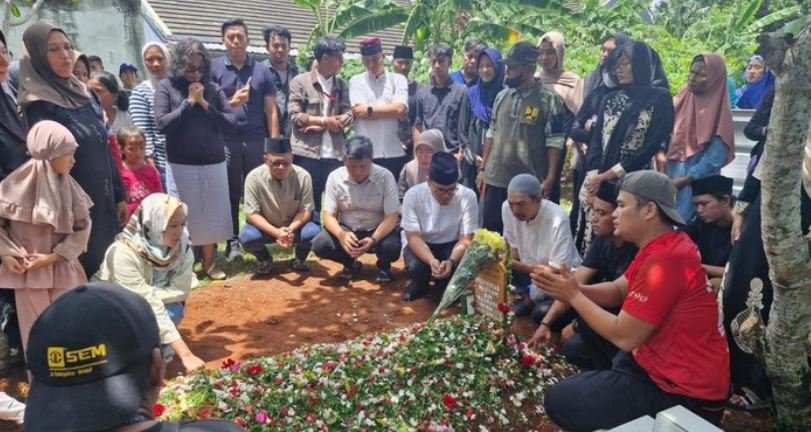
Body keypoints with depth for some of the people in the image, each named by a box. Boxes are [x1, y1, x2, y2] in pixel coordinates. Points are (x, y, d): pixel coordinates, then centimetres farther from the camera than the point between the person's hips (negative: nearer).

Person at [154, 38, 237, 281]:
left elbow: (231, 124, -1)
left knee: (213, 214, 8)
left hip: (214, 163, 2)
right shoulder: (166, 87, 0)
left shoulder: (213, 88, 5)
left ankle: (209, 262, 22)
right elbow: (162, 124, -10)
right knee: (186, 215, 3)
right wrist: (189, 102, -10)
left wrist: (204, 104, -9)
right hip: (181, 165, -2)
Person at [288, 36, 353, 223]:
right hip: (307, 152, -3)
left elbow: (348, 115, 3)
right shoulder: (300, 81, 2)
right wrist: (325, 120, -8)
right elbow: (295, 116, -6)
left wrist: (320, 126, -10)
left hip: (334, 153, 4)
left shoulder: (341, 85, 14)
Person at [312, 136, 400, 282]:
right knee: (320, 244, -25)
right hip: (347, 230, 2)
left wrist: (373, 239, -38)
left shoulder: (385, 177, -18)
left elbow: (392, 217, -19)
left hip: (378, 230, -2)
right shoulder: (335, 177, -12)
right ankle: (351, 264, 8)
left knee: (391, 248, -34)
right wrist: (341, 234, -35)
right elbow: (329, 215, -11)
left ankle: (383, 266, 6)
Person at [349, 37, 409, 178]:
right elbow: (359, 112, -6)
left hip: (395, 153, 1)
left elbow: (400, 109, -8)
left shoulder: (398, 79, 8)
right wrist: (390, 110, -4)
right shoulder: (356, 81, 8)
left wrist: (370, 110, -6)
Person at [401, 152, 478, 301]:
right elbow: (413, 237, -21)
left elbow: (466, 239, -18)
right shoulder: (413, 195, -21)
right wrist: (431, 261, -40)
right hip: (421, 244, 0)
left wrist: (451, 261, -39)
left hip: (452, 244, 1)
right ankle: (421, 283, 6)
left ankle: (447, 286, 6)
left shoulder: (468, 197, -20)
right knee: (416, 267, -33)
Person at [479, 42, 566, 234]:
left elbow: (554, 142, -9)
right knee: (488, 231, 13)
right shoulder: (502, 96, 9)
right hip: (495, 179, 5)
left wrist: (550, 178, -14)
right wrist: (483, 168, 12)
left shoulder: (549, 99, -8)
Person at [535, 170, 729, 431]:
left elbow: (624, 337, -24)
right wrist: (572, 289, -7)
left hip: (685, 394, -10)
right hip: (665, 364, 10)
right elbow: (617, 291, 10)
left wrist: (574, 296, -13)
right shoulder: (665, 246, 6)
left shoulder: (664, 260, -28)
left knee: (558, 400, -7)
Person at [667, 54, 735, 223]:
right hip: (669, 174, 5)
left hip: (697, 184, -5)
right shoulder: (680, 100, 7)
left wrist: (685, 179, -16)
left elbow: (715, 156, -12)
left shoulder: (720, 113, -8)